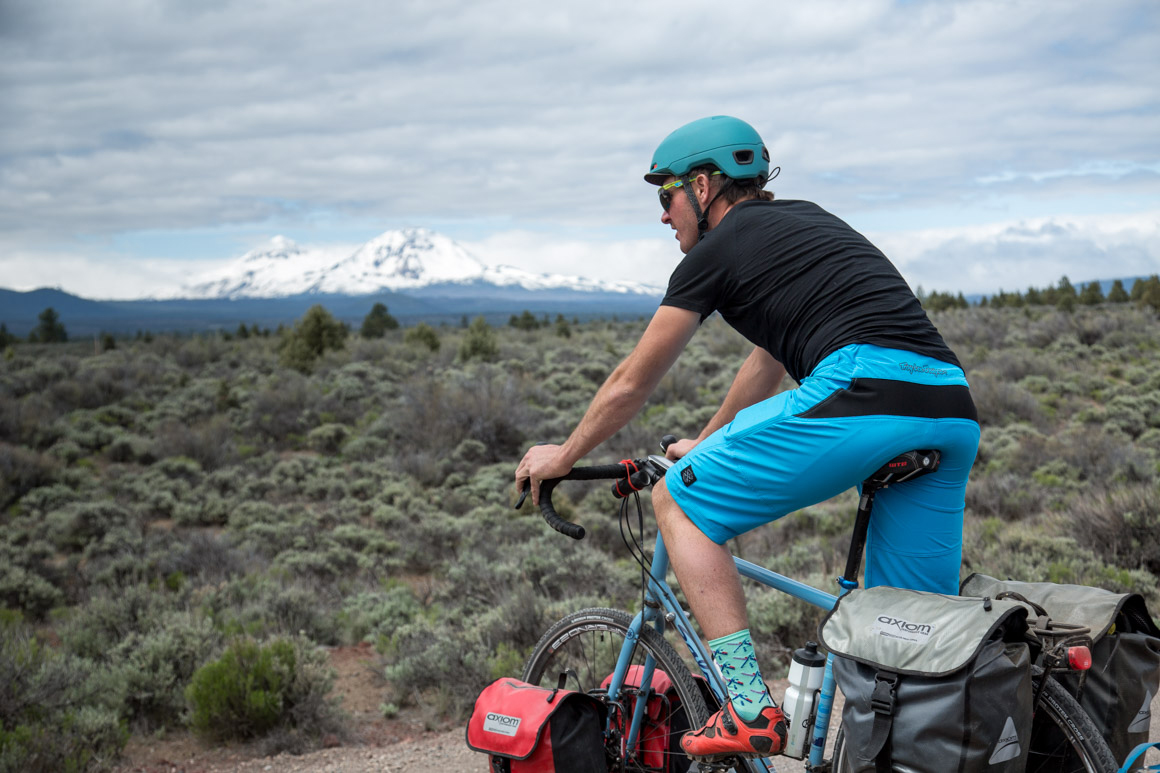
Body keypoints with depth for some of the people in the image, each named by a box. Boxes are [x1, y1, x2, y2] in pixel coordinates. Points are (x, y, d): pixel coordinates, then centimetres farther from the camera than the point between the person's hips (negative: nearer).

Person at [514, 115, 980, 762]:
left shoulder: (719, 248, 10)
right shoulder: (809, 222, 32)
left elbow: (632, 384, 17)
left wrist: (561, 457, 33)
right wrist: (704, 446, 54)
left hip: (862, 391, -8)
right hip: (955, 411, 8)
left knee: (678, 499, 7)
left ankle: (750, 711, 0)